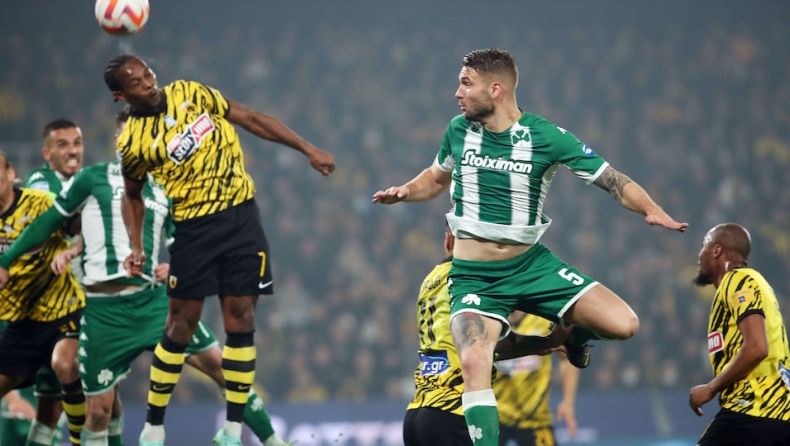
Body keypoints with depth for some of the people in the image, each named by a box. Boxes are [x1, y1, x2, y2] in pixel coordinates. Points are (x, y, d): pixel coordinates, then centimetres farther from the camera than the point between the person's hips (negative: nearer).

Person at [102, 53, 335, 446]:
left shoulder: (189, 93, 0)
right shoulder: (132, 143, -6)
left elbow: (250, 119, 7)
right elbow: (132, 195, 11)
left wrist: (308, 150, 5)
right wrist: (136, 247, -1)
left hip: (241, 218, 2)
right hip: (193, 229, -2)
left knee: (240, 320, -2)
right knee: (181, 326, -3)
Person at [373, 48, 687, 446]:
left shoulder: (546, 137, -10)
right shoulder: (459, 130, -1)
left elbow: (611, 179, -9)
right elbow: (437, 178, 19)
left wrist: (651, 209, -26)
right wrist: (403, 192, 0)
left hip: (531, 264, 0)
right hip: (473, 275, 0)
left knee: (623, 324, -14)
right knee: (474, 363, -26)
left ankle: (573, 335, 21)